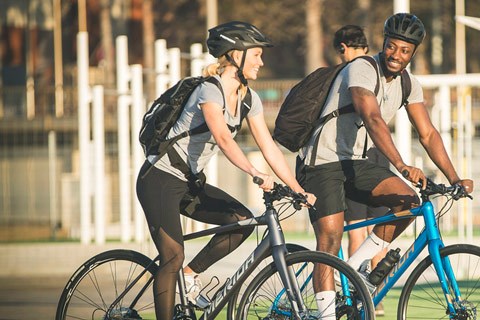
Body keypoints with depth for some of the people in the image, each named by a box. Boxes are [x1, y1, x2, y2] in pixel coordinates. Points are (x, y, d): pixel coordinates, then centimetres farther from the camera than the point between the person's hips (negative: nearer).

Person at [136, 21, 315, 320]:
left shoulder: (249, 99, 3)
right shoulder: (210, 90, -22)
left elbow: (269, 147, 1)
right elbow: (223, 138, -37)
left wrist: (298, 189, -9)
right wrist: (254, 173, -50)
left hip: (189, 183, 8)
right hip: (160, 180, -8)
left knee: (243, 220, -9)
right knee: (173, 258, -14)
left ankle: (191, 274, 5)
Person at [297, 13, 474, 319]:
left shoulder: (409, 85, 4)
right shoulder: (362, 70, -19)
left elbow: (428, 134, 4)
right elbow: (373, 120, -33)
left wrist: (454, 178, -8)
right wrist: (401, 165, -45)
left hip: (354, 162, 7)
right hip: (322, 162, -7)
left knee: (408, 200, -14)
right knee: (330, 237, -18)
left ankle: (353, 267, -2)